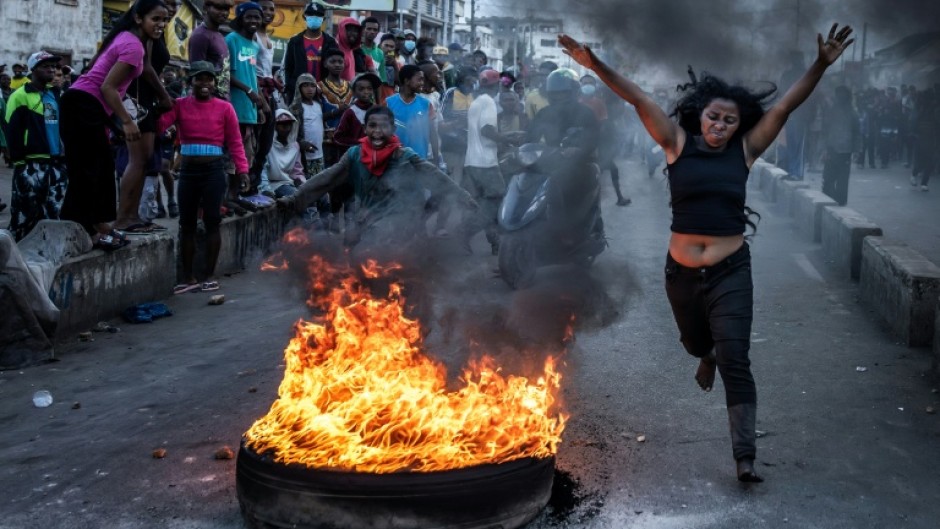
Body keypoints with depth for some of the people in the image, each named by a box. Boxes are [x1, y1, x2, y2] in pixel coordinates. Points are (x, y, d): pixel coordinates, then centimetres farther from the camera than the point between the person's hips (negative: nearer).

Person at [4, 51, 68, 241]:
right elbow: (13, 132, -9)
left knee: (55, 214, 8)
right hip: (32, 164, -7)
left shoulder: (55, 96, 17)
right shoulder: (21, 96, -5)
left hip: (56, 164, 7)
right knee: (24, 216, -4)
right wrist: (18, 160, -14)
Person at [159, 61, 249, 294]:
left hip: (214, 170, -2)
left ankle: (210, 276, 8)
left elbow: (235, 143, -2)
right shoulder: (179, 105, 3)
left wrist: (242, 170, -10)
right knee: (186, 223, 6)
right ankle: (188, 278, 15)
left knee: (212, 221, -1)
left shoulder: (224, 108, -1)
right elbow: (160, 124, -12)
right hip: (188, 170, 2)